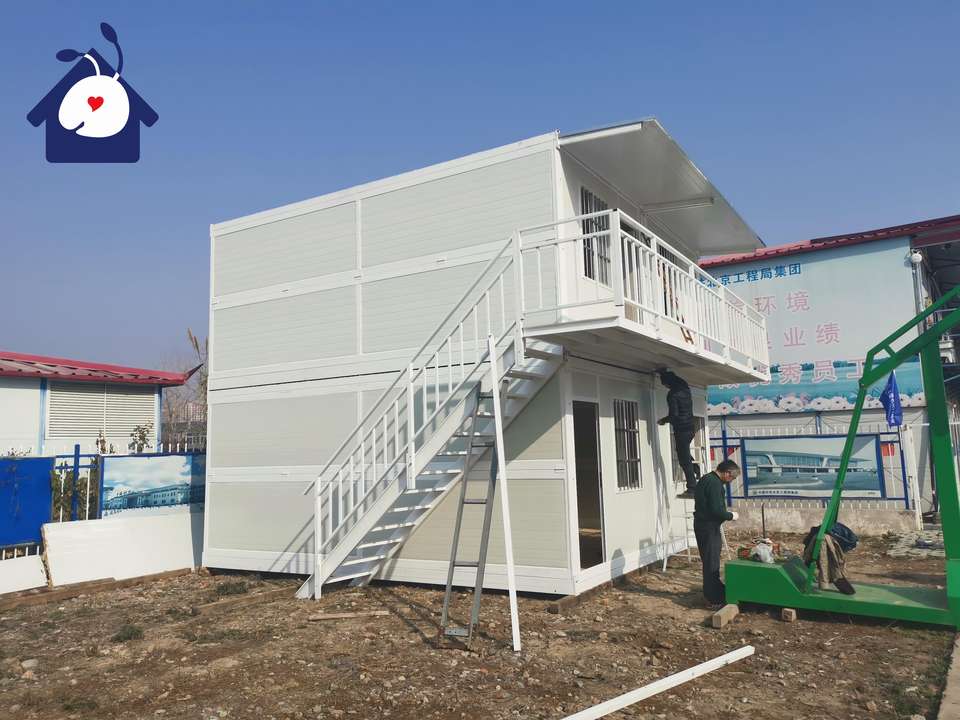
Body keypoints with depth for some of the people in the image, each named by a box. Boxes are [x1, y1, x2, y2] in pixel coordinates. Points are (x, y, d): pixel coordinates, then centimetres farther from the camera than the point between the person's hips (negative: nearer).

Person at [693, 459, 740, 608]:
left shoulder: (706, 479, 12)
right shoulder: (715, 484, -20)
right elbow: (716, 510, -24)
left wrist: (726, 513, 16)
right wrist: (731, 515, -7)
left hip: (702, 525, 10)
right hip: (709, 527, -10)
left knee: (709, 561, 19)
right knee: (712, 563, -2)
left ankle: (711, 592, 30)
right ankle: (714, 599, 4)